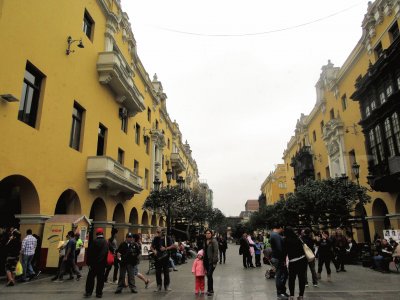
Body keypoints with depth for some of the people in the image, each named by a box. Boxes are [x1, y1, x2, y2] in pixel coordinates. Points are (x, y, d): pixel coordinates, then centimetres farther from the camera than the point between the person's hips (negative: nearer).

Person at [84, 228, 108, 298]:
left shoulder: (94, 241, -12)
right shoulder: (106, 242, 2)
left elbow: (90, 253, -12)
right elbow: (107, 253, 6)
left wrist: (88, 262, -5)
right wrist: (105, 263, 12)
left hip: (94, 263, -3)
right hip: (102, 263, 3)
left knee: (90, 277, 10)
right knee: (100, 278, 9)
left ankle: (88, 292, 13)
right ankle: (99, 293, 12)